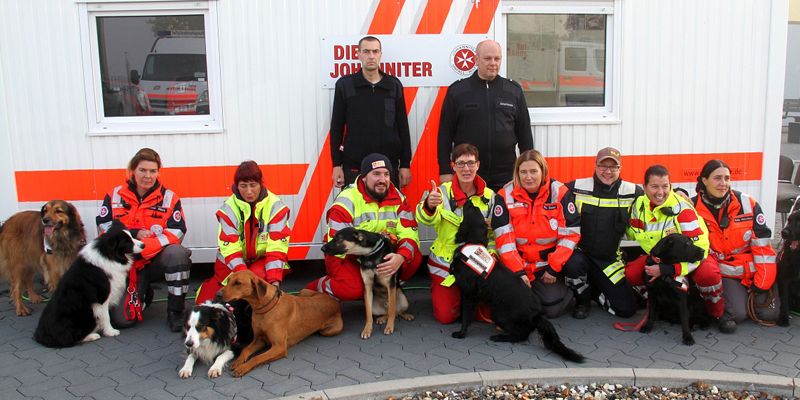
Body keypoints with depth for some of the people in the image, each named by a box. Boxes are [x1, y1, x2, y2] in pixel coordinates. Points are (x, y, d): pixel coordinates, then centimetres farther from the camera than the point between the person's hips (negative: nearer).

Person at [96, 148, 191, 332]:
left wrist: (142, 248, -25)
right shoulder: (115, 195, 2)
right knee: (121, 319, -12)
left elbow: (176, 233, -14)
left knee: (177, 253, -37)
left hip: (157, 259, -1)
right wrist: (134, 234, -18)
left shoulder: (169, 197, -4)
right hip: (127, 265, 1)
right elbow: (104, 227, -4)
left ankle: (175, 312, -19)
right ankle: (143, 294, 25)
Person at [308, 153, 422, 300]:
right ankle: (316, 288, 1)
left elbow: (410, 234, -12)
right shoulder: (347, 200, -19)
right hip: (347, 256, -4)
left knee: (414, 258, -19)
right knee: (353, 288, -32)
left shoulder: (397, 198, -6)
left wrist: (400, 257, -35)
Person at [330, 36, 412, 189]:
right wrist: (336, 164, -2)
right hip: (353, 166, -1)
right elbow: (337, 127, 3)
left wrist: (405, 164, 3)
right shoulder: (344, 85, 2)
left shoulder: (394, 85, 6)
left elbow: (402, 127, 7)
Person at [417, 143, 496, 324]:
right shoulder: (443, 192, -11)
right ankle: (437, 290, 24)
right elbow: (427, 220, -29)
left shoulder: (489, 196, -2)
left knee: (488, 314, -6)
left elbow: (494, 234, 7)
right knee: (446, 316, -9)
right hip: (445, 263, -2)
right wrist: (429, 206, -51)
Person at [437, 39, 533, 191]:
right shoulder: (457, 91, 4)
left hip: (506, 175, 1)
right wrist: (445, 171, -2)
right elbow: (445, 133, 3)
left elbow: (524, 132, 11)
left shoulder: (514, 90, 9)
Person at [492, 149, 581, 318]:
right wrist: (518, 272, -15)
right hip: (517, 265, 1)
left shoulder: (560, 193, -8)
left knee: (553, 308, -13)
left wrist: (554, 268, -10)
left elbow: (570, 234, -7)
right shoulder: (505, 196, -7)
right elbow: (504, 238, -10)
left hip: (550, 263, 0)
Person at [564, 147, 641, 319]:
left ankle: (595, 291, 27)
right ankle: (583, 299, -2)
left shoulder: (632, 192, -2)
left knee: (627, 308, -5)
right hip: (580, 252, -2)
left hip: (610, 261, 2)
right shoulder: (577, 188, -8)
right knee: (573, 265, -38)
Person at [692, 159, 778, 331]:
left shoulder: (747, 203, -7)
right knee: (737, 314, -20)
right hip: (724, 274, -2)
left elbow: (762, 244, -6)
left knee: (769, 313, -7)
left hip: (752, 269, 2)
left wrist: (763, 283, -8)